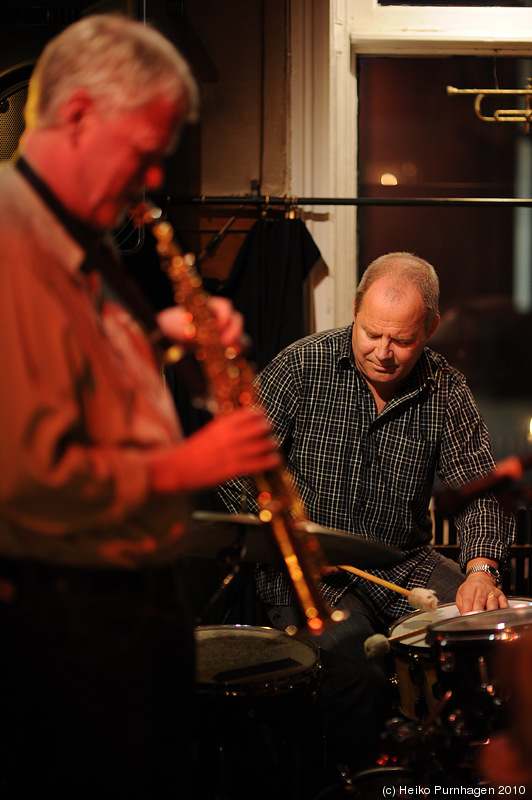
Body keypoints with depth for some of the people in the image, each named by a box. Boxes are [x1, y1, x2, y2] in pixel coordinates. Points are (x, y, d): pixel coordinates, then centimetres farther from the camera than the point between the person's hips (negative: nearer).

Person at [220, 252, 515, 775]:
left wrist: (480, 569, -23)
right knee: (355, 668, -31)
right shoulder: (304, 365, -7)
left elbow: (478, 487, -4)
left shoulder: (446, 392, 0)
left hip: (406, 565, 3)